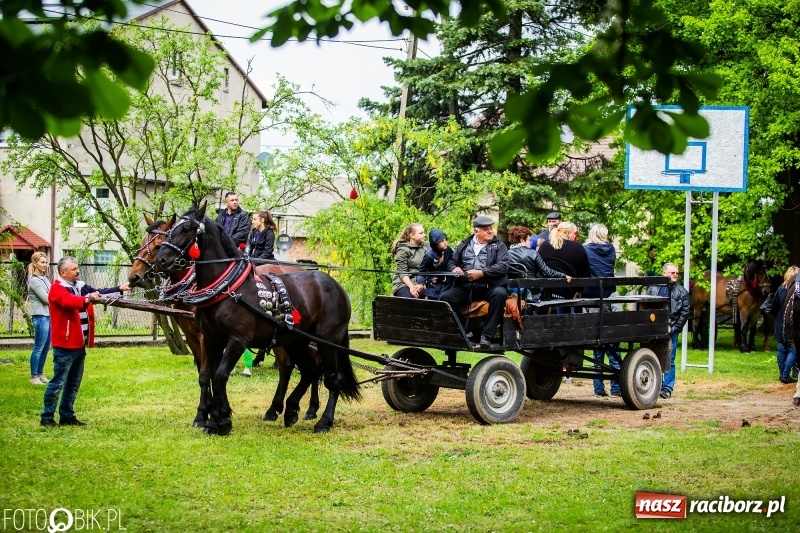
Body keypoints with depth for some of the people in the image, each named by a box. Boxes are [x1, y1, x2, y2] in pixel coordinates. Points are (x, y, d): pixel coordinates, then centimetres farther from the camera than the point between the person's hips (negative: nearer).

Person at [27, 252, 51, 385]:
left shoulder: (44, 279, 14)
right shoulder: (34, 280, -11)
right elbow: (46, 298, -13)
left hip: (49, 315, 8)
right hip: (40, 317, -8)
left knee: (46, 348, 12)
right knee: (38, 348, -3)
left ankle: (40, 374, 22)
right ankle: (34, 377, 4)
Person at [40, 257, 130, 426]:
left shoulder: (80, 287, 12)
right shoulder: (57, 289, -12)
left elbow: (99, 293, 9)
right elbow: (68, 301, -31)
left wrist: (120, 289, -4)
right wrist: (86, 300, -49)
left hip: (80, 344, 8)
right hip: (65, 345, -8)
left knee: (74, 384, 14)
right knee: (58, 382, -4)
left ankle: (67, 416, 22)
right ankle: (47, 417, 2)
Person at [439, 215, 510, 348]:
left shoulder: (498, 246, 8)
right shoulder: (464, 245, 19)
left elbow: (503, 266, -6)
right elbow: (451, 262, 23)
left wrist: (481, 273, -18)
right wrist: (454, 268, -2)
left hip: (490, 286, -3)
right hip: (465, 287, 3)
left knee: (500, 294, -35)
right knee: (445, 297, -20)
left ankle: (486, 336, -31)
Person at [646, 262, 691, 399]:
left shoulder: (681, 292, 3)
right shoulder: (653, 288, 6)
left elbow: (686, 312, 1)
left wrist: (674, 328, -6)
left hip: (670, 331, -2)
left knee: (669, 360, 0)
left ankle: (667, 388, 7)